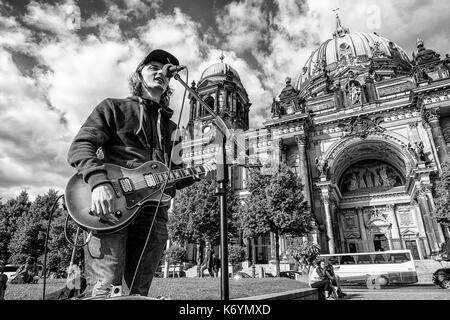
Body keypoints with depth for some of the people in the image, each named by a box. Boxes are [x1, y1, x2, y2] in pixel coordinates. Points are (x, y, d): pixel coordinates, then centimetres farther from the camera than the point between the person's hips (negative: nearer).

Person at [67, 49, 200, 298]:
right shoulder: (114, 108, 12)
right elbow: (79, 147, -1)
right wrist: (99, 181, -20)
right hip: (111, 206, -4)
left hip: (153, 212, 5)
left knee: (139, 291, 6)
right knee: (105, 289, -15)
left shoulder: (170, 127, 25)